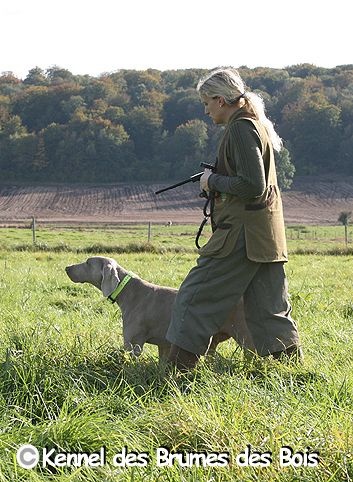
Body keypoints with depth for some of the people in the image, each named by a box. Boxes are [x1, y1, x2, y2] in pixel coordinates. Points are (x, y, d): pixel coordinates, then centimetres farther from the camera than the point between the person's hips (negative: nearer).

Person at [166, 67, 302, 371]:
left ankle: (179, 368, -1)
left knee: (196, 297, -3)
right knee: (269, 310, 11)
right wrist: (216, 181, 13)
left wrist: (214, 181, -7)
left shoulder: (241, 128, -12)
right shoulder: (256, 124, 18)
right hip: (267, 236, 10)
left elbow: (253, 186, -20)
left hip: (241, 234, -10)